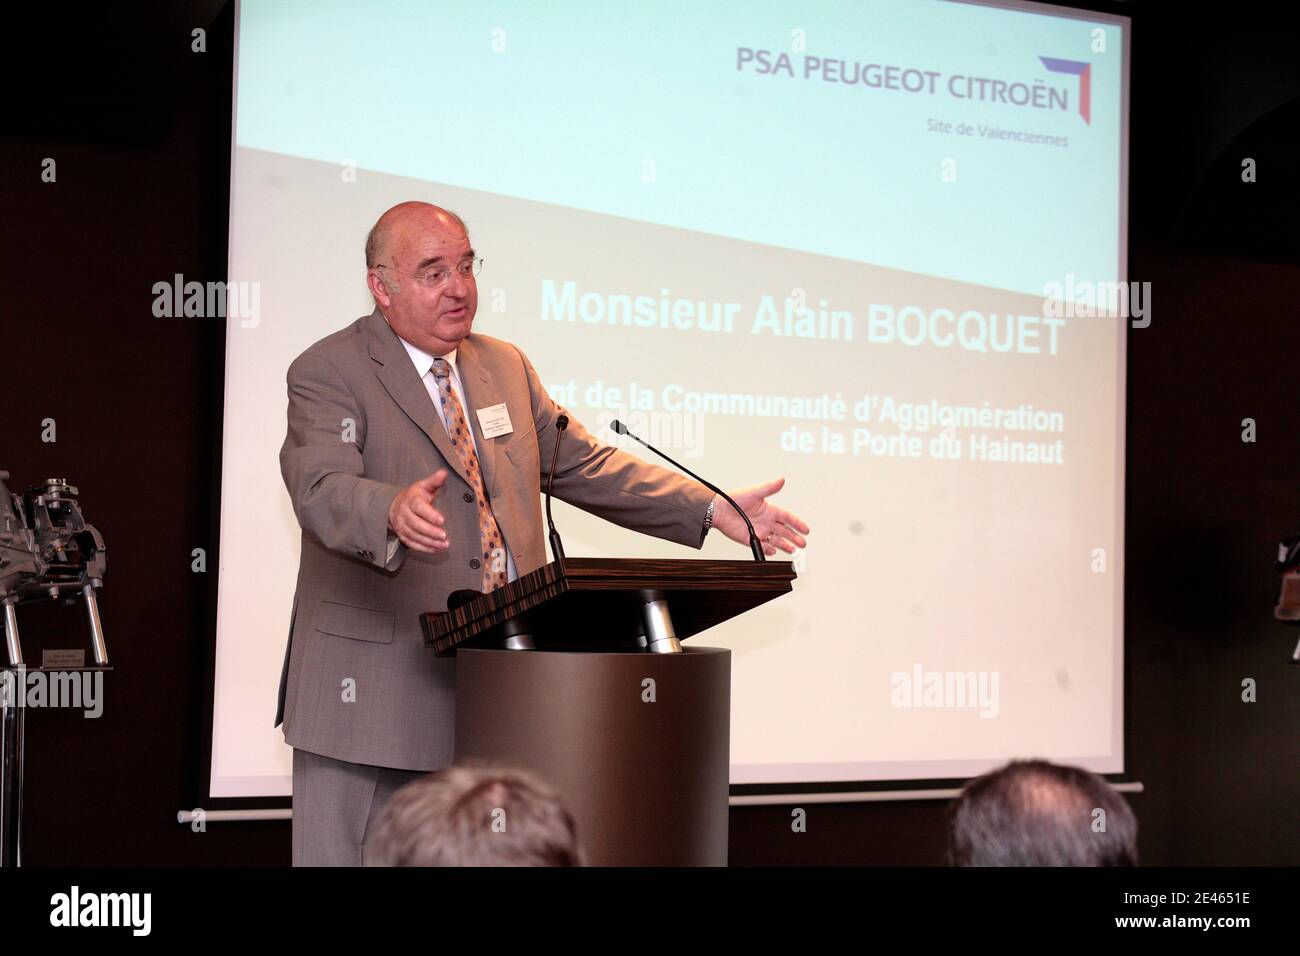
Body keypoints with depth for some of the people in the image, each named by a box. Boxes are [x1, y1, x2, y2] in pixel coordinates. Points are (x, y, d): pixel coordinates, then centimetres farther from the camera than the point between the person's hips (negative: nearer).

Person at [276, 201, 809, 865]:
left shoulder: (504, 366, 16)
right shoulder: (328, 373, -5)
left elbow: (582, 465, 19)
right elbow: (322, 489, -21)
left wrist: (713, 510, 9)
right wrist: (394, 510, -44)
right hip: (376, 687, -5)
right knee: (349, 856, -1)